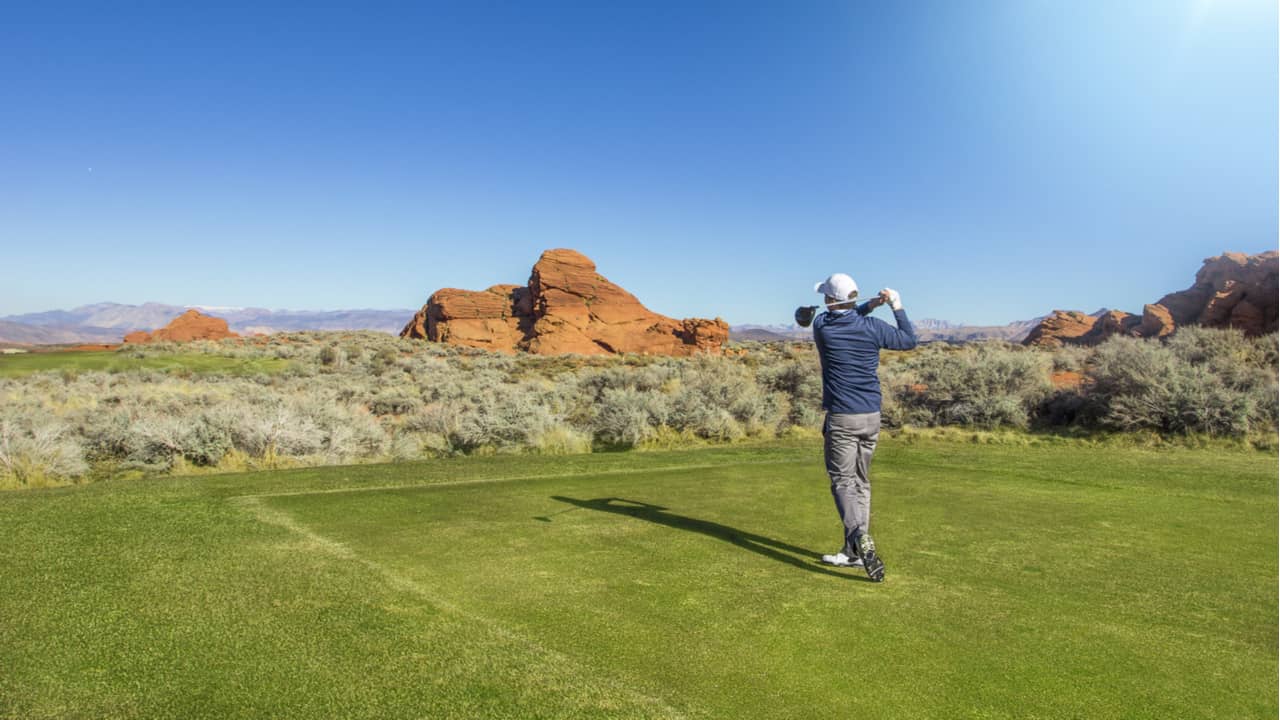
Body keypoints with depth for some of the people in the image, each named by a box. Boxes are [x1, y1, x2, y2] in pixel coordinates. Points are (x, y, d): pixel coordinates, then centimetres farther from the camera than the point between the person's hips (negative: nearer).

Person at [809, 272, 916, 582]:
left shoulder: (822, 325, -4)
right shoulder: (873, 327, -2)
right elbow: (909, 340, 15)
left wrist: (872, 304, 9)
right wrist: (897, 306, 20)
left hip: (841, 418, -3)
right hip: (872, 417, 3)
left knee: (843, 481, -2)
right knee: (861, 482, 12)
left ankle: (860, 537, -26)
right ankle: (854, 552, 16)